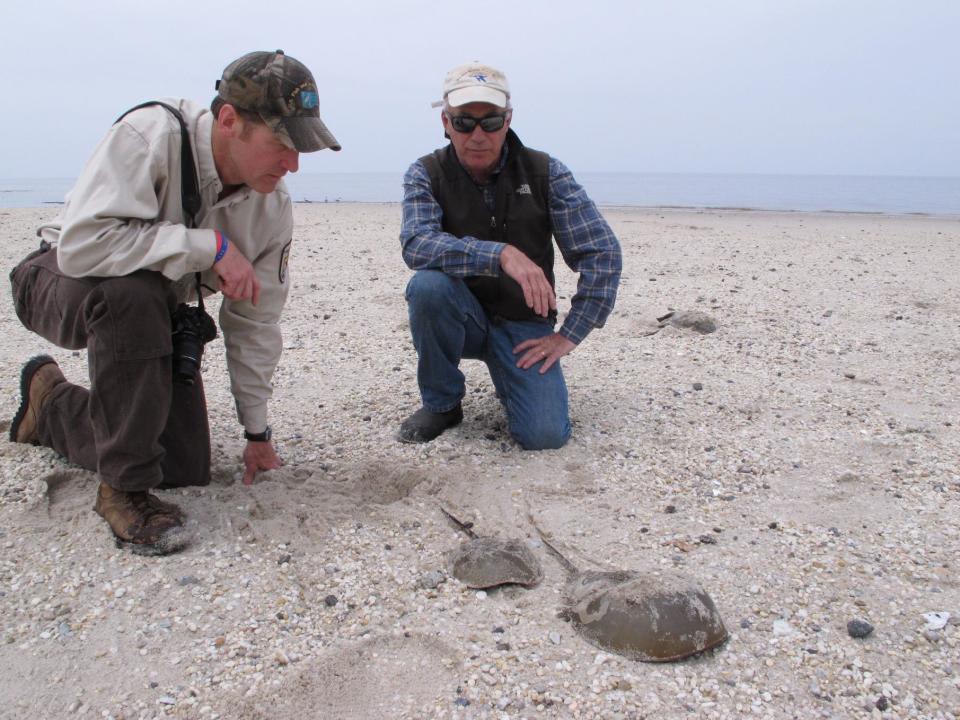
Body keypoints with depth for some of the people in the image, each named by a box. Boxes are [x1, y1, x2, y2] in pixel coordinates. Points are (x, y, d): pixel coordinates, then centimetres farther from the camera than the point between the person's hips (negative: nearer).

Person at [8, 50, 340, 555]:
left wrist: (256, 431, 1)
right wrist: (210, 246, -37)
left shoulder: (272, 207, -11)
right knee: (133, 291, -41)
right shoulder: (150, 135, -29)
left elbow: (254, 322, -3)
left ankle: (51, 405, 27)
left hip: (157, 311, 6)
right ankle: (124, 489, -23)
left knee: (187, 469, -1)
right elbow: (81, 243, -39)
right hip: (60, 282, -5)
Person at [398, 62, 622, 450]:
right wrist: (501, 254, -40)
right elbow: (416, 245, -27)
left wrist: (569, 335, -13)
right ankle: (442, 402, -7)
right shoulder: (426, 175, -8)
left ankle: (508, 380, 17)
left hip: (524, 324, 0)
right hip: (461, 319, 1)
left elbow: (602, 254, -9)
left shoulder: (545, 173, -8)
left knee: (545, 434, -20)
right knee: (428, 284, -33)